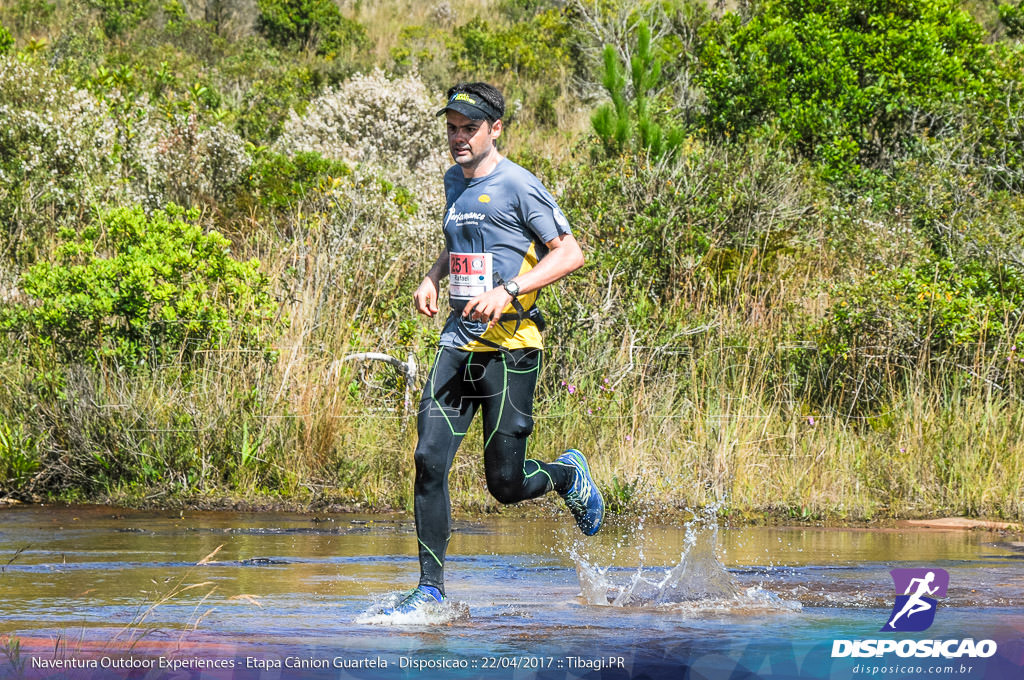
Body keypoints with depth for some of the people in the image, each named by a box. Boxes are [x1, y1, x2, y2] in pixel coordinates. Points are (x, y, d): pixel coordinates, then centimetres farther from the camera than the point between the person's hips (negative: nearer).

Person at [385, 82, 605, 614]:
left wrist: (508, 291, -22)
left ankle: (569, 475, 32)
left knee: (506, 484, -2)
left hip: (510, 345, -6)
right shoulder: (454, 181, 15)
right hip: (458, 342, 6)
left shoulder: (517, 185, -9)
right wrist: (433, 277, 13)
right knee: (430, 459, -9)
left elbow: (570, 253, -12)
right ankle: (431, 586, -3)